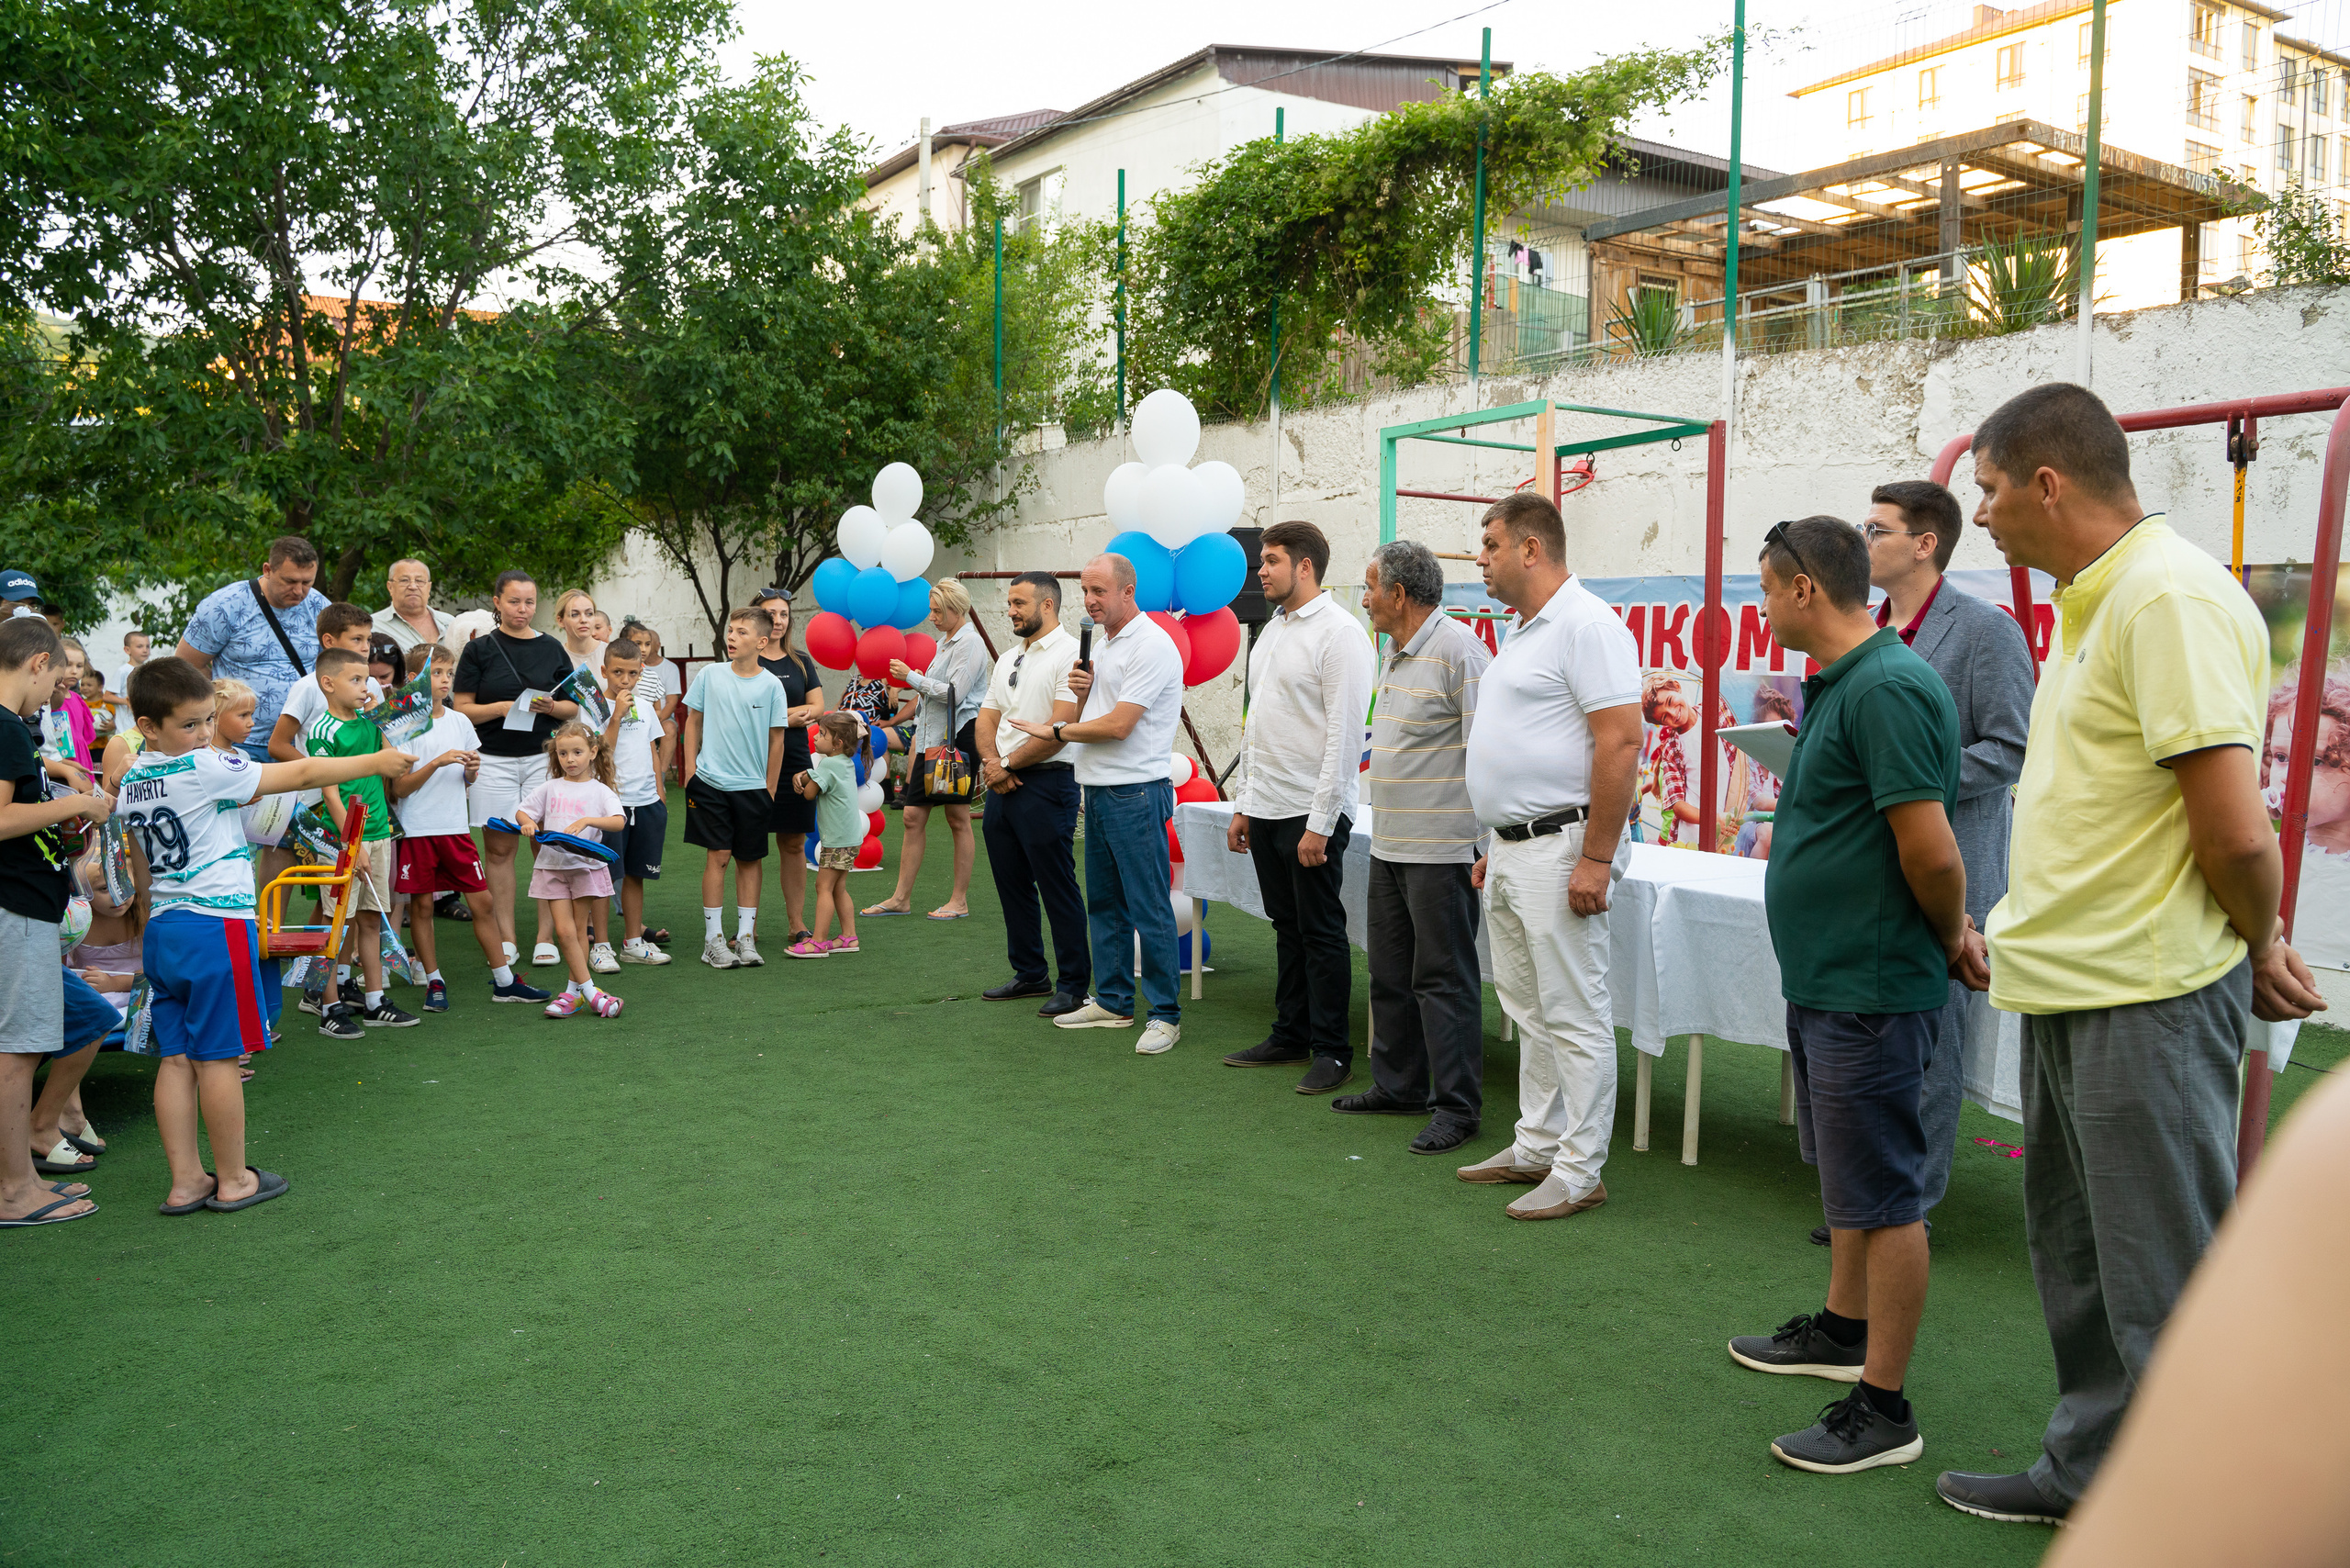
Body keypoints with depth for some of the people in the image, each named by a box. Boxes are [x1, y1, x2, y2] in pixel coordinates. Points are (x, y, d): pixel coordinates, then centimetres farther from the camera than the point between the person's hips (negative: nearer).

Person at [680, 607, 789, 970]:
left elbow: (776, 738, 4)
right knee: (718, 855, -3)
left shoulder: (771, 685, -1)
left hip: (753, 786, 1)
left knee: (750, 860, 7)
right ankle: (713, 939, 4)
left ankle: (746, 937, 16)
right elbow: (693, 723, 9)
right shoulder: (709, 675, 1)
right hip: (710, 782, -1)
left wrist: (770, 787, 5)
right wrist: (690, 770, 4)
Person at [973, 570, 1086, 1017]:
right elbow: (986, 719, 17)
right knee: (1013, 887, 13)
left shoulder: (1069, 654, -8)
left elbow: (1062, 725, -17)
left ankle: (1074, 984, 4)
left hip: (1047, 783, -9)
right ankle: (1030, 974, 25)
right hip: (1002, 786, 9)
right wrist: (992, 762, -4)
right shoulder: (1006, 660, 19)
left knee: (1058, 888, -5)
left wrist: (1007, 764, -11)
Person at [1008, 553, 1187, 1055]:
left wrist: (1056, 730, -8)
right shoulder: (1101, 642, 16)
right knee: (1104, 904, 15)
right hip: (1098, 789, 10)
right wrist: (1080, 690, 0)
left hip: (1136, 794, -10)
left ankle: (1166, 1014, 1)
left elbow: (1118, 725, -20)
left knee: (1150, 909, -6)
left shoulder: (1151, 646, -15)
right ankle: (1112, 1002, 26)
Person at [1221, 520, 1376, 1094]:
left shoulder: (1339, 633, -12)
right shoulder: (1272, 631, 15)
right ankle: (1290, 1034, 26)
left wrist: (1320, 823, -19)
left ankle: (1331, 1049, 10)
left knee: (1322, 933, 0)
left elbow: (1345, 734, -17)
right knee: (1287, 928, 15)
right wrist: (1243, 804, 16)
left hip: (1312, 814, -8)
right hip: (1266, 809, 8)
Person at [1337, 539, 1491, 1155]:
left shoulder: (1458, 649, -15)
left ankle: (1457, 1107, 6)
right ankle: (1398, 1086, 29)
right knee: (1390, 972, 16)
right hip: (1390, 846, 10)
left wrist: (1486, 845, -22)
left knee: (1443, 978, -3)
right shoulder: (1396, 654, 15)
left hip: (1442, 850, -10)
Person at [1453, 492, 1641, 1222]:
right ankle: (1536, 1146, 27)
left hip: (1560, 848, -10)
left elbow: (1620, 742, -21)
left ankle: (1579, 1171, 6)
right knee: (1529, 1009, 16)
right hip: (1513, 850, 10)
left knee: (1573, 1015, -3)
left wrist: (1596, 858, -23)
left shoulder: (1585, 625, -14)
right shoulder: (1523, 631, 17)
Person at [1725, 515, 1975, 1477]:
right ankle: (1843, 1329, 40)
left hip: (1871, 986, -11)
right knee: (1846, 1173, 23)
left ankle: (1884, 1408, 9)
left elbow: (1931, 853, -25)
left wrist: (1950, 939, -7)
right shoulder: (1837, 684, 12)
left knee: (1883, 1194, -1)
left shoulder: (1888, 688, -22)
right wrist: (1952, 930, 13)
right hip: (1826, 975, 11)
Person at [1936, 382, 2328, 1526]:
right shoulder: (2089, 601, 13)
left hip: (2147, 1001, -10)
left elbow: (2236, 831, -22)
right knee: (2081, 1259, 20)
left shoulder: (2171, 598, -18)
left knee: (2161, 1287, 1)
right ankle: (2090, 1469, 36)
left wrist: (2260, 947, -5)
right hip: (2067, 988, 10)